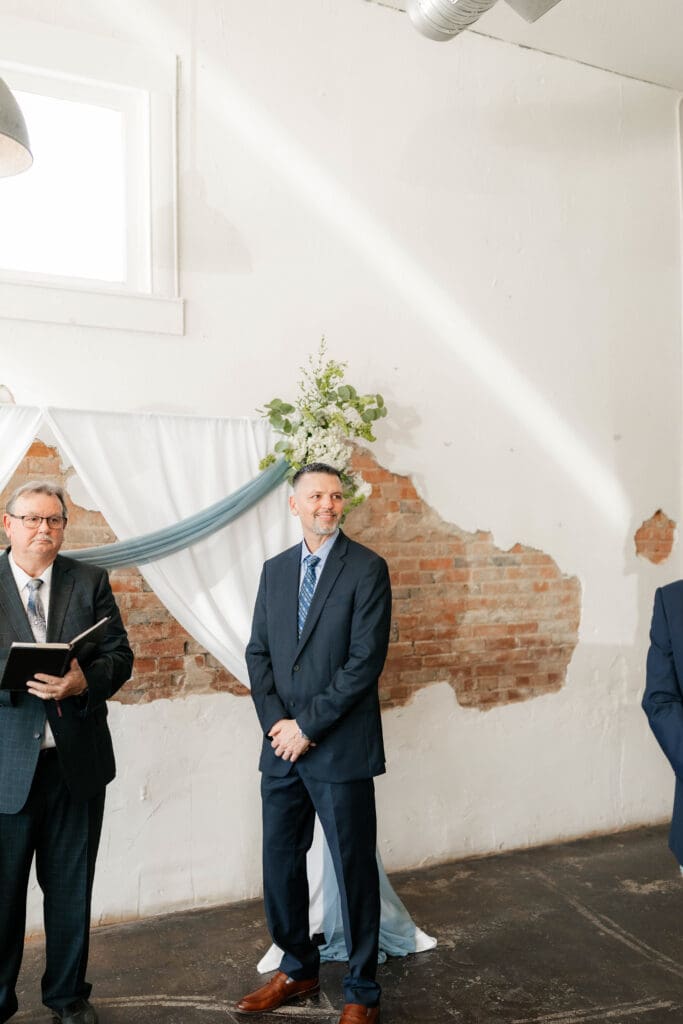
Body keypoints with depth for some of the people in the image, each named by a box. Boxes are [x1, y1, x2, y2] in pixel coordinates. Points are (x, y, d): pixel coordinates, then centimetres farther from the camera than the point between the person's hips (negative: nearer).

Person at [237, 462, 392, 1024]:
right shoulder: (276, 569, 9)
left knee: (354, 869, 7)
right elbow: (258, 651, 8)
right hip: (282, 746, 5)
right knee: (280, 862, 16)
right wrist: (276, 722, -6)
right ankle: (297, 969, 38)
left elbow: (366, 661, -14)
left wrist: (306, 726, -14)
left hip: (340, 747, -5)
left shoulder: (368, 568, -8)